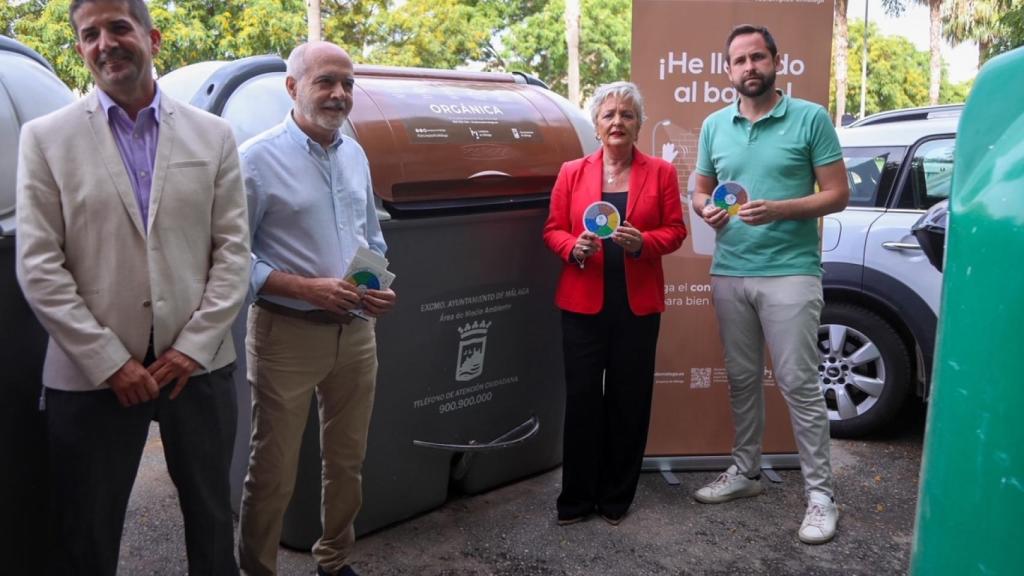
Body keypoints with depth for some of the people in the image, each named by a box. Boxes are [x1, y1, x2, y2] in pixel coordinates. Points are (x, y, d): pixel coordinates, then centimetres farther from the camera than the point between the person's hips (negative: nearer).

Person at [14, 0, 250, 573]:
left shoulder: (214, 135, 4)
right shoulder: (46, 137, 0)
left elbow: (233, 249, 1)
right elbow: (38, 267, -5)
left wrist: (194, 346, -8)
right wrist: (110, 362, -11)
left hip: (199, 366, 1)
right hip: (92, 375, -1)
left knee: (212, 521, 16)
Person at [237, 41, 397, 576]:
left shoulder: (355, 155, 10)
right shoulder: (258, 157, -10)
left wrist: (380, 286, -1)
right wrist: (308, 288, -22)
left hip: (356, 331, 6)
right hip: (287, 333, -6)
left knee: (348, 461, 16)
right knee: (273, 469, 6)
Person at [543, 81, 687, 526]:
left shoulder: (660, 172, 6)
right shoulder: (572, 172, 6)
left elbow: (675, 230, 3)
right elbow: (553, 230, 6)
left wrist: (642, 243, -16)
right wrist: (574, 248, -15)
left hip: (637, 304, 0)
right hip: (583, 302, 0)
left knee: (628, 399, 6)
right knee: (582, 397, 1)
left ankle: (617, 497, 21)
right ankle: (576, 497, 14)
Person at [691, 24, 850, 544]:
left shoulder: (810, 118, -3)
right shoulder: (714, 126, 10)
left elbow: (837, 194, -4)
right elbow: (700, 190, 18)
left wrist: (778, 210, -18)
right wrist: (707, 209, -6)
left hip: (790, 272, -4)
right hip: (729, 273, 5)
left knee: (799, 383, -3)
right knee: (742, 379, 14)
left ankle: (820, 493, 8)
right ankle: (745, 471, 28)